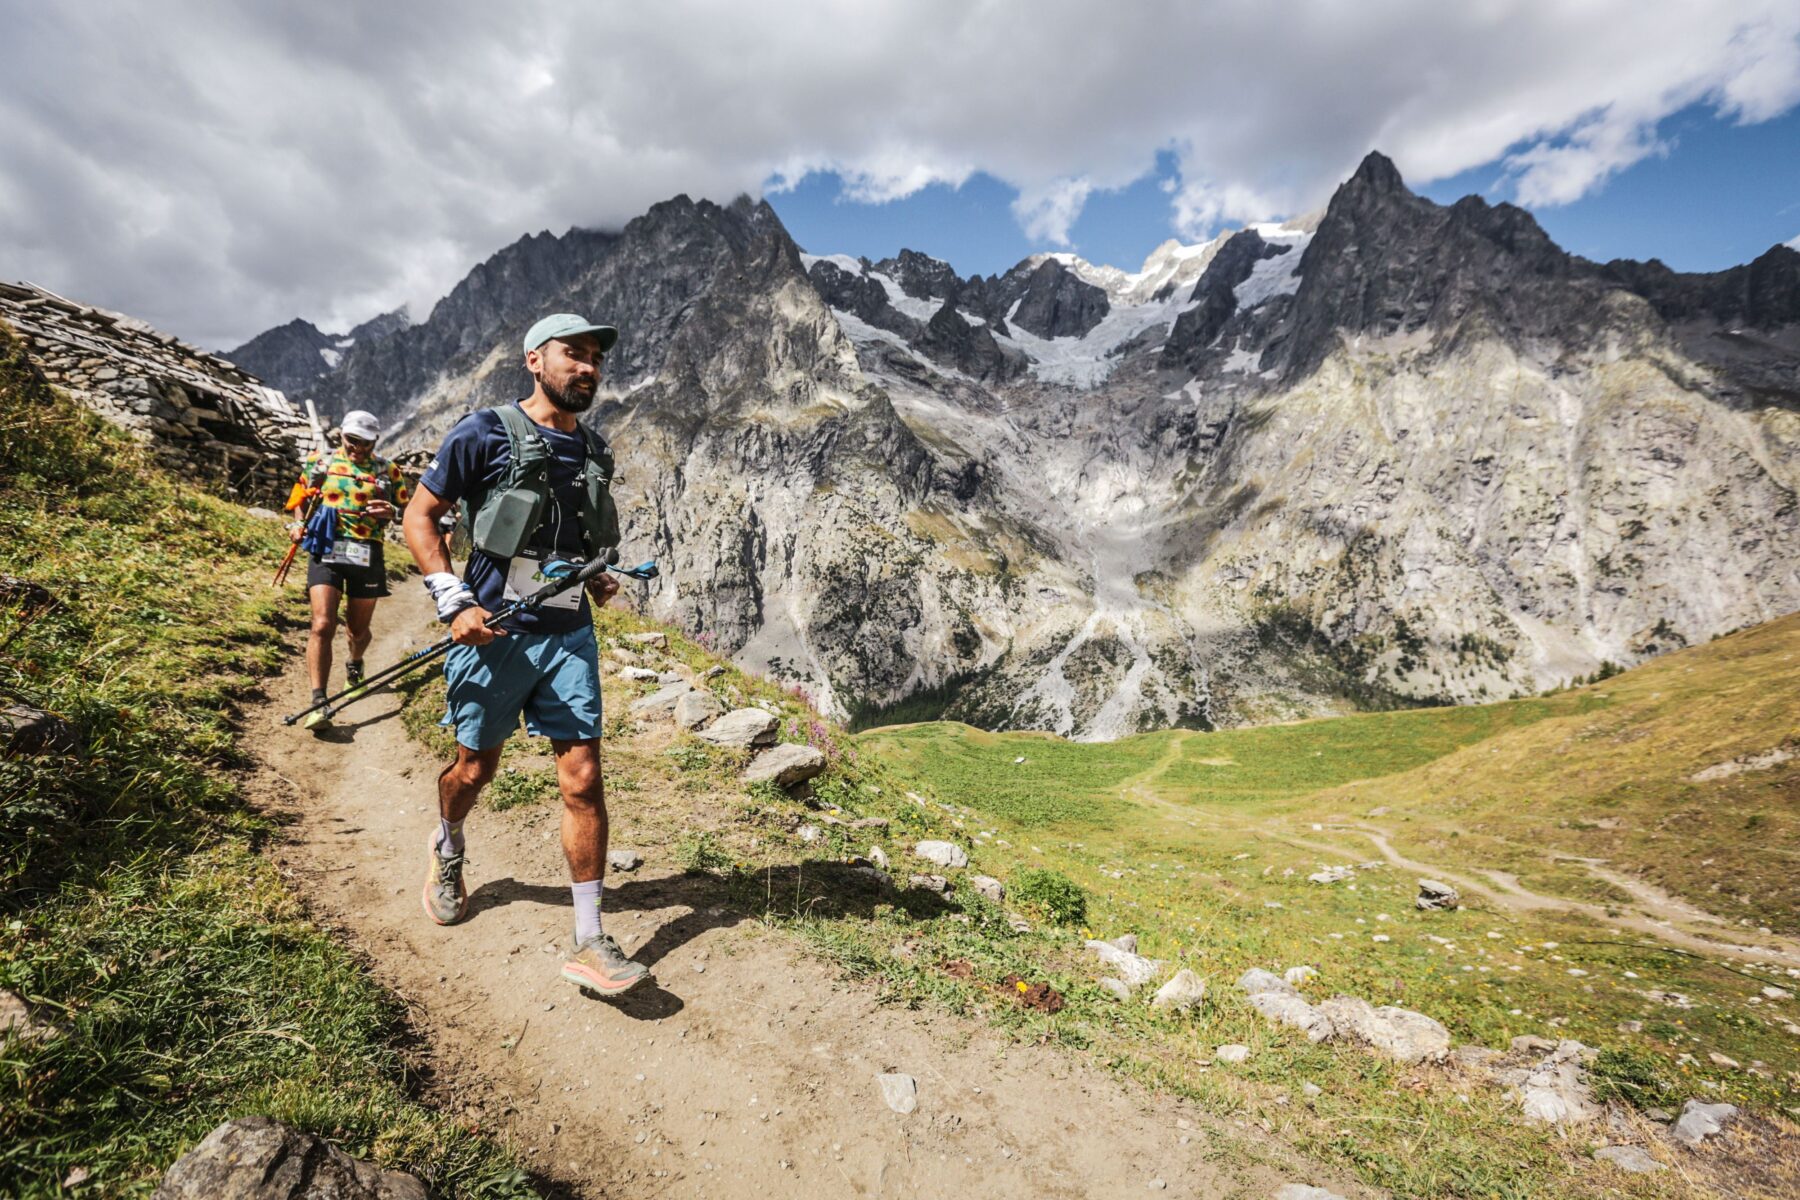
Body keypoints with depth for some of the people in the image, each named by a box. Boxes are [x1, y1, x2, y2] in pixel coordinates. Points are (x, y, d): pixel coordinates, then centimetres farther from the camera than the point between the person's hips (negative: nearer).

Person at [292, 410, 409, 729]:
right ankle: (319, 702, -15)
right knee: (323, 625, -16)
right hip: (325, 550, -1)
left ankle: (355, 664, 48)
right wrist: (299, 525, 3)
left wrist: (391, 512, -13)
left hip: (366, 555, 1)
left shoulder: (388, 471, 7)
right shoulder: (319, 462, 9)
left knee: (358, 629, 13)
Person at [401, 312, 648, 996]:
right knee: (476, 766, 15)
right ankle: (446, 850, 50)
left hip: (570, 635, 4)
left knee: (583, 778, -3)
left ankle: (590, 945, 5)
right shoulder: (485, 434, -6)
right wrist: (454, 603, -14)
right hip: (495, 632, -3)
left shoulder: (594, 454, 10)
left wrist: (599, 577, 5)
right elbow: (419, 516, -4)